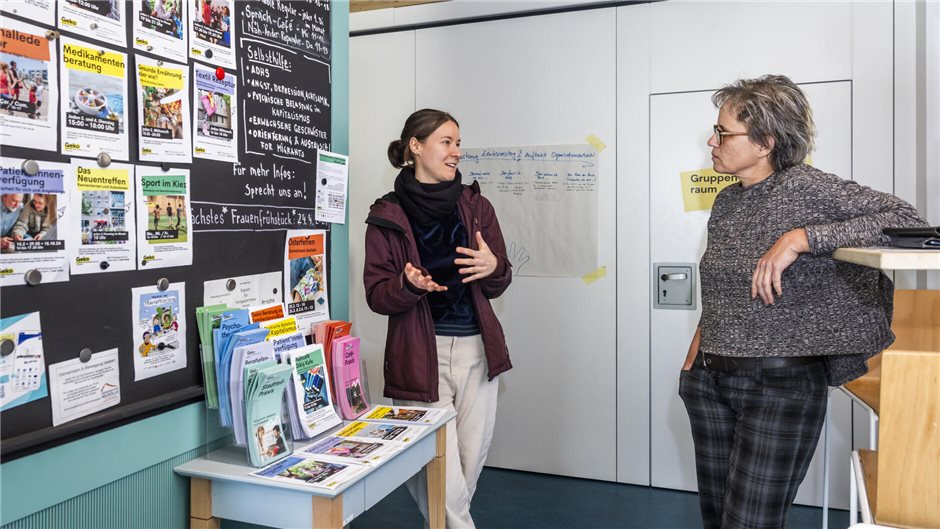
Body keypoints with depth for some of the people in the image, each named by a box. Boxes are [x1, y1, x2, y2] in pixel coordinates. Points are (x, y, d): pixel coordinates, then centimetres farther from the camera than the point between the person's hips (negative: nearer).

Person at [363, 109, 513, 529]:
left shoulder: (476, 206, 6)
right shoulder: (387, 216, -2)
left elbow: (497, 287, 9)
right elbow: (376, 295, -2)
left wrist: (494, 267, -14)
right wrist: (409, 285, -23)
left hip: (476, 351, 4)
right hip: (421, 356, -3)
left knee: (469, 468, 13)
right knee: (442, 481, -4)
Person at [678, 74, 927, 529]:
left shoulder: (803, 188, -11)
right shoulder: (725, 202, 9)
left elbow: (906, 218, -20)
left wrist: (800, 238, -25)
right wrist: (695, 354, 13)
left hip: (781, 385, -6)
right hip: (710, 381, 7)